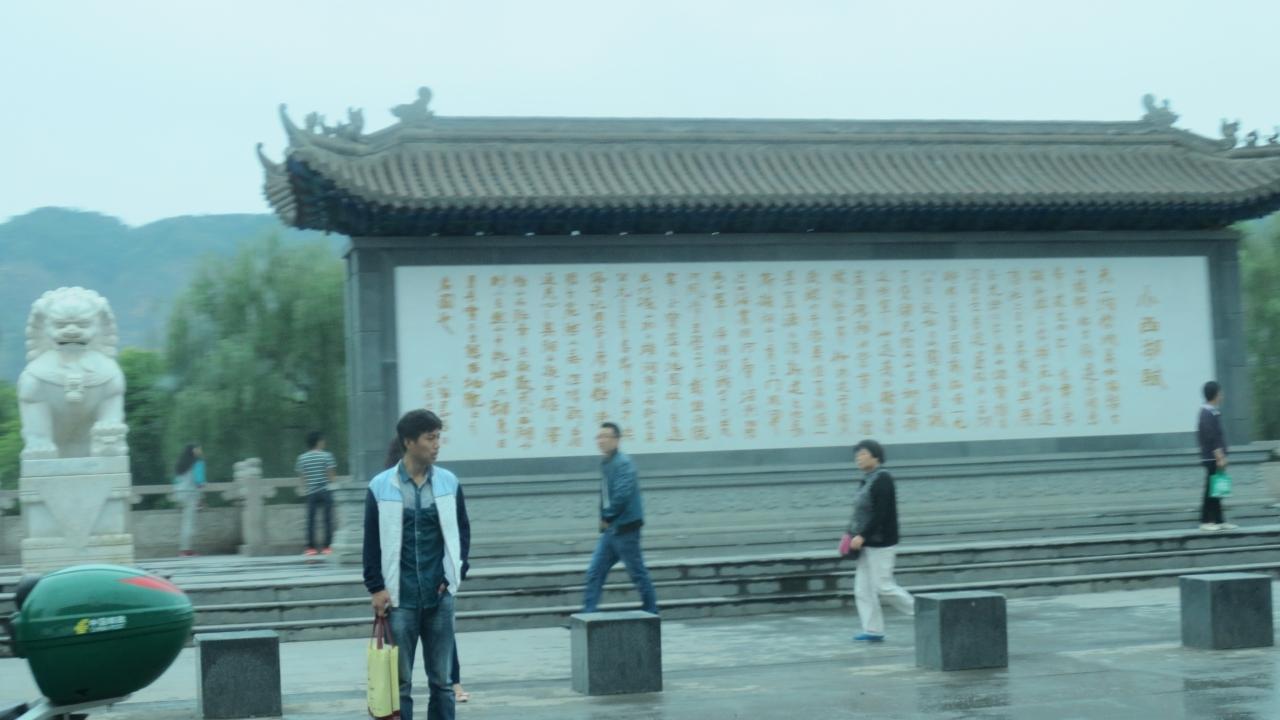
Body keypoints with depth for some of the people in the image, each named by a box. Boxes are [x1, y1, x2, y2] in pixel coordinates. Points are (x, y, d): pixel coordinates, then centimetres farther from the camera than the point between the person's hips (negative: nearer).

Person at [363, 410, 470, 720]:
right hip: (399, 599, -2)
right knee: (400, 682, 4)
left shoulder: (449, 482, 3)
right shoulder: (381, 486, -3)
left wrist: (456, 573, 1)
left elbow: (462, 531, 11)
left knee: (441, 680, 8)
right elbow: (371, 542, 0)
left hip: (439, 596, 2)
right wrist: (376, 588, -5)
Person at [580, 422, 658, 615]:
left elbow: (622, 494, -25)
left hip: (625, 528, -9)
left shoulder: (623, 463, -15)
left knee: (638, 573, 4)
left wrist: (607, 516, -13)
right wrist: (605, 519, 4)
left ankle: (651, 613, 17)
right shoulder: (606, 463, 12)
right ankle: (588, 613, 3)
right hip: (610, 529, 9)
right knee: (594, 571, 2)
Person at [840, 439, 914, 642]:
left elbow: (881, 513, -23)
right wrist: (849, 533, 10)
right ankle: (873, 630, 10)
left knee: (884, 586, -6)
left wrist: (861, 535, -25)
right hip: (867, 543, 9)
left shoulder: (882, 479, -15)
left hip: (881, 543, -9)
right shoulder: (867, 480, 13)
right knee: (863, 589, 6)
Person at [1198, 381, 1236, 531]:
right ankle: (1205, 521, -1)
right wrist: (1220, 457, -22)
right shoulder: (1209, 413, -16)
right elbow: (1212, 438, -22)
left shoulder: (1208, 411, 15)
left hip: (1213, 458, 10)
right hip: (1213, 458, -10)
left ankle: (1218, 521, 15)